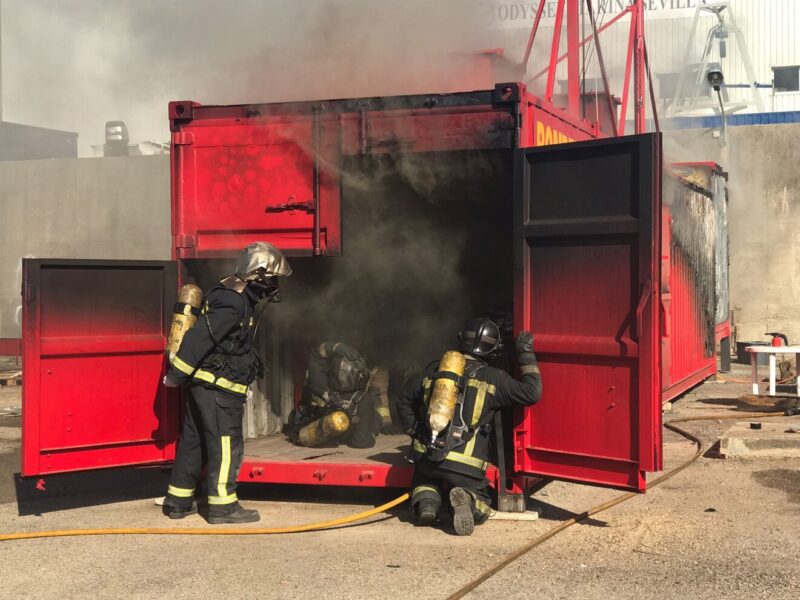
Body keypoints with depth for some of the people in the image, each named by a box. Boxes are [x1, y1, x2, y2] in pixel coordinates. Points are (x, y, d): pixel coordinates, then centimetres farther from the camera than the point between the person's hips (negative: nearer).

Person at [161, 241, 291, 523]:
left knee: (193, 441, 14)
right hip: (218, 387, -10)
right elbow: (199, 339, -23)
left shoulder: (238, 299, 14)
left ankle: (178, 501, 21)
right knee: (226, 444, -3)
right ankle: (222, 506, 2)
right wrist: (176, 376, -20)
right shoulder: (232, 303, -19)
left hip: (202, 383, 10)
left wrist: (254, 363, 34)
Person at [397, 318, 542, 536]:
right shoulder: (492, 377, -2)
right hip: (465, 467, -3)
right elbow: (531, 393, -1)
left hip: (426, 457, 3)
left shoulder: (435, 372, 12)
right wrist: (526, 356, 8)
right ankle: (466, 499, -15)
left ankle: (427, 501, 1)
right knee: (481, 508, 19)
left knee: (423, 482, 35)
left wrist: (417, 434, 28)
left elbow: (404, 403, 21)